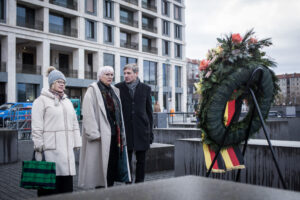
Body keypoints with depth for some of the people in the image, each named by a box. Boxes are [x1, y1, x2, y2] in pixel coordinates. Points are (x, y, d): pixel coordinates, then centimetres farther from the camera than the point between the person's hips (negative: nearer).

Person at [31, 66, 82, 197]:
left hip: (67, 149, 6)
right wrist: (39, 146, -10)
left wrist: (76, 143, 14)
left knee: (67, 183, 9)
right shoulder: (41, 100, -1)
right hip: (50, 148, -6)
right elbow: (36, 127, -6)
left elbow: (74, 124, 20)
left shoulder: (67, 101, 19)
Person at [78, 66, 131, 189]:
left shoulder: (114, 91, 16)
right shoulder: (93, 90, -4)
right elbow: (88, 113, -13)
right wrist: (94, 134, -20)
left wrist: (121, 132, 13)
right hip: (101, 136, -6)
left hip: (114, 134, 7)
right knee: (100, 164, -2)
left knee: (113, 163, 9)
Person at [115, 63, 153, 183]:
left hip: (141, 129, 1)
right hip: (125, 129, -1)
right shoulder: (118, 88, 4)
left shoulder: (145, 88, 7)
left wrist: (150, 130, 4)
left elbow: (149, 111, 8)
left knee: (141, 161, 8)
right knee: (126, 161, 4)